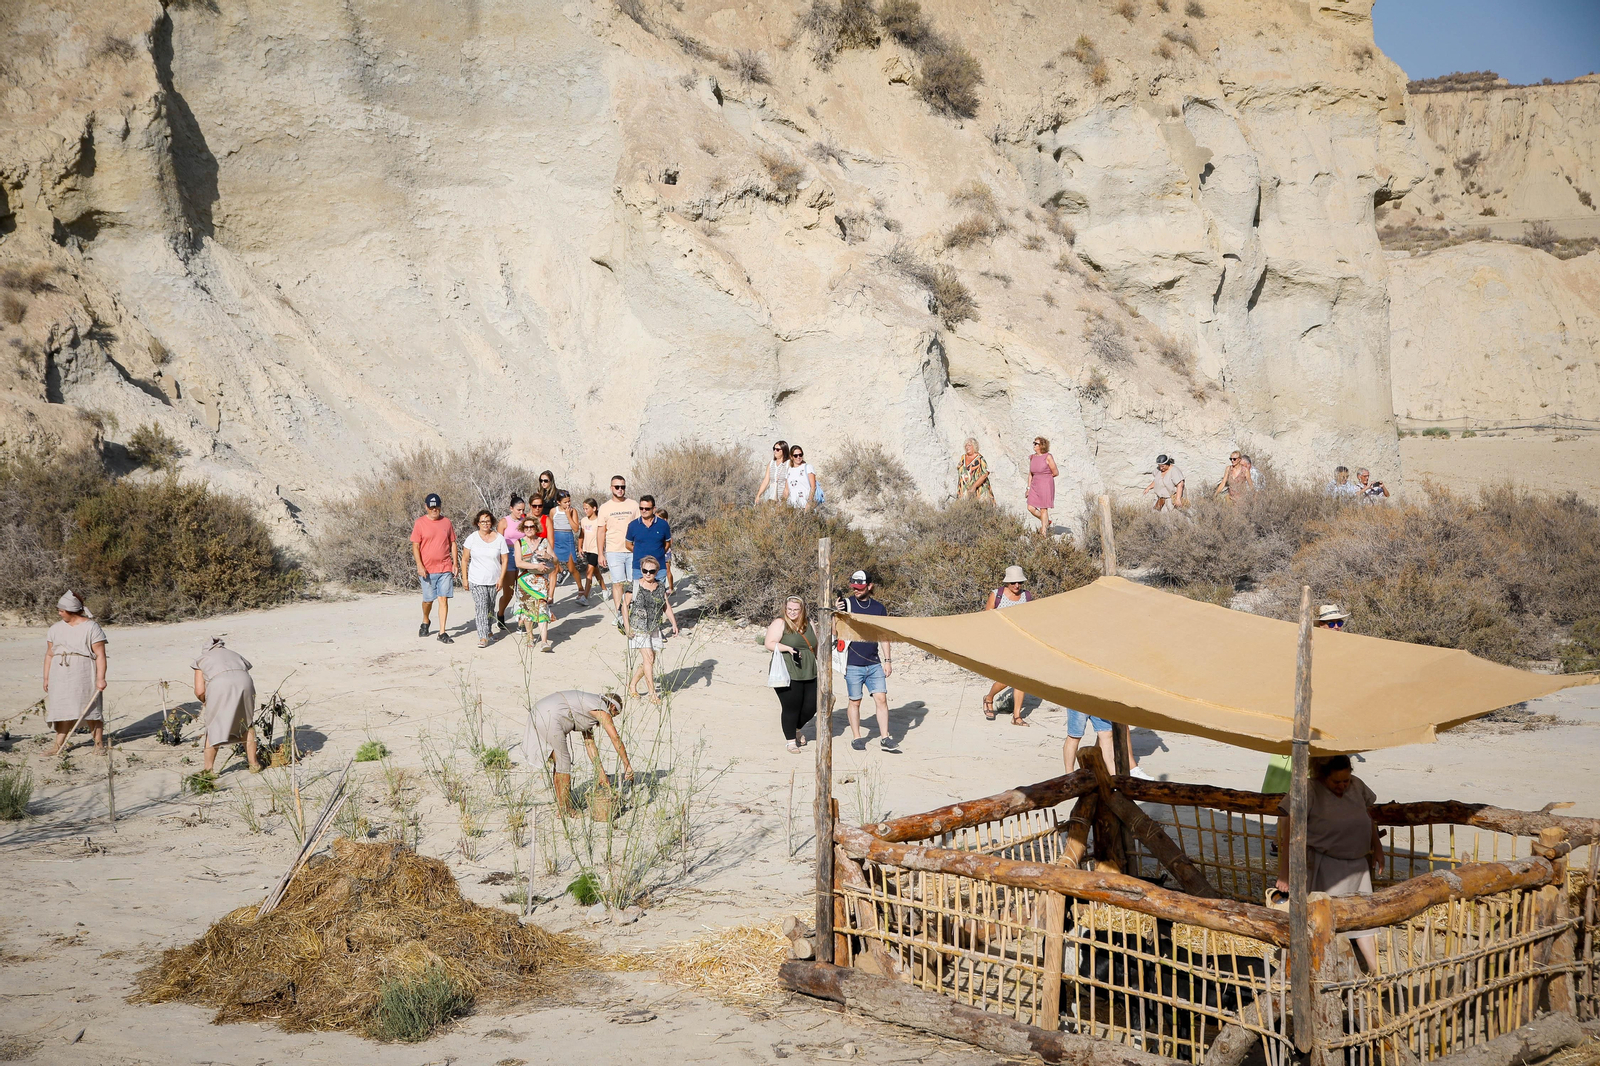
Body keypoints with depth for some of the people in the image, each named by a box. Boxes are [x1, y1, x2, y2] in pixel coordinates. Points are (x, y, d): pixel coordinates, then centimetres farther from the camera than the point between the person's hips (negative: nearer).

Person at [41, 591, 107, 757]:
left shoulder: (91, 627, -4)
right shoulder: (56, 629, 12)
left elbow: (100, 655, -8)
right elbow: (49, 654, 14)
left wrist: (101, 678, -15)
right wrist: (46, 678, 9)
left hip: (83, 675, -4)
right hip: (60, 677, 4)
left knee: (90, 708, -1)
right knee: (62, 709, 1)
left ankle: (99, 742, 10)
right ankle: (58, 746, 1)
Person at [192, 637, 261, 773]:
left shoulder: (201, 658, 29)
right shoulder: (234, 654, 38)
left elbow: (200, 692, 15)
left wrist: (207, 702, 35)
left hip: (219, 684, -3)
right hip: (244, 682, 3)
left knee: (212, 727, 12)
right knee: (246, 724, 21)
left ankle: (208, 768, 14)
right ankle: (254, 764, 24)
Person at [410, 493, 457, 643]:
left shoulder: (446, 522, 7)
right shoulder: (420, 523, -2)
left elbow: (453, 543, 14)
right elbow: (415, 546, -3)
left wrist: (455, 563, 7)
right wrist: (419, 566, -13)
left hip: (445, 568, 2)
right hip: (427, 569, -2)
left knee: (443, 599, -4)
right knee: (428, 599, 7)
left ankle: (442, 633, -3)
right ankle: (425, 622, 37)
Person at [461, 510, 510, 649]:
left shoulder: (499, 538, 1)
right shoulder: (472, 538, -1)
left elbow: (505, 560, 3)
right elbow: (465, 560, 3)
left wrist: (501, 578, -4)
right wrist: (465, 579, 0)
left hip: (494, 580, 2)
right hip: (476, 580, -2)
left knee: (490, 607, 11)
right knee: (481, 607, -12)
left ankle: (489, 629, 33)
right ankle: (483, 637, -14)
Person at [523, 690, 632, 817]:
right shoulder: (602, 710, 2)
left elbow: (589, 743, 31)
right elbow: (616, 740, 0)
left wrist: (601, 773, 31)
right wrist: (627, 766, 7)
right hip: (549, 719, -10)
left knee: (558, 762, 18)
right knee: (564, 763, 1)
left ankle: (561, 805, 24)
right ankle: (565, 810, 7)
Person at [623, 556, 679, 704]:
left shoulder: (660, 587, 4)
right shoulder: (634, 586, -7)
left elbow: (666, 606, 11)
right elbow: (625, 604, -3)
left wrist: (674, 624, 2)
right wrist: (627, 625, -10)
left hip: (654, 629, 5)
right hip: (638, 628, -5)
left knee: (648, 661, 9)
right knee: (648, 657, -14)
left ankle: (632, 684, 30)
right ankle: (652, 693, -12)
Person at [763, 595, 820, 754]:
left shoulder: (808, 623, 14)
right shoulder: (779, 623, -4)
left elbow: (816, 645, 24)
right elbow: (769, 644, -12)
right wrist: (788, 648, -24)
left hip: (809, 674, 6)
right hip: (788, 675, -6)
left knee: (811, 707, 7)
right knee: (791, 708, -4)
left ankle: (797, 729, 35)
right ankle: (791, 741, 11)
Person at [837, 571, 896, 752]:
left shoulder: (879, 608, 7)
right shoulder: (846, 604, -2)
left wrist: (887, 660, 9)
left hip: (874, 664, 3)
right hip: (853, 664, -2)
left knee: (881, 698, -3)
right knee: (855, 702, 4)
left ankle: (885, 739, 2)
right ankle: (856, 738, 16)